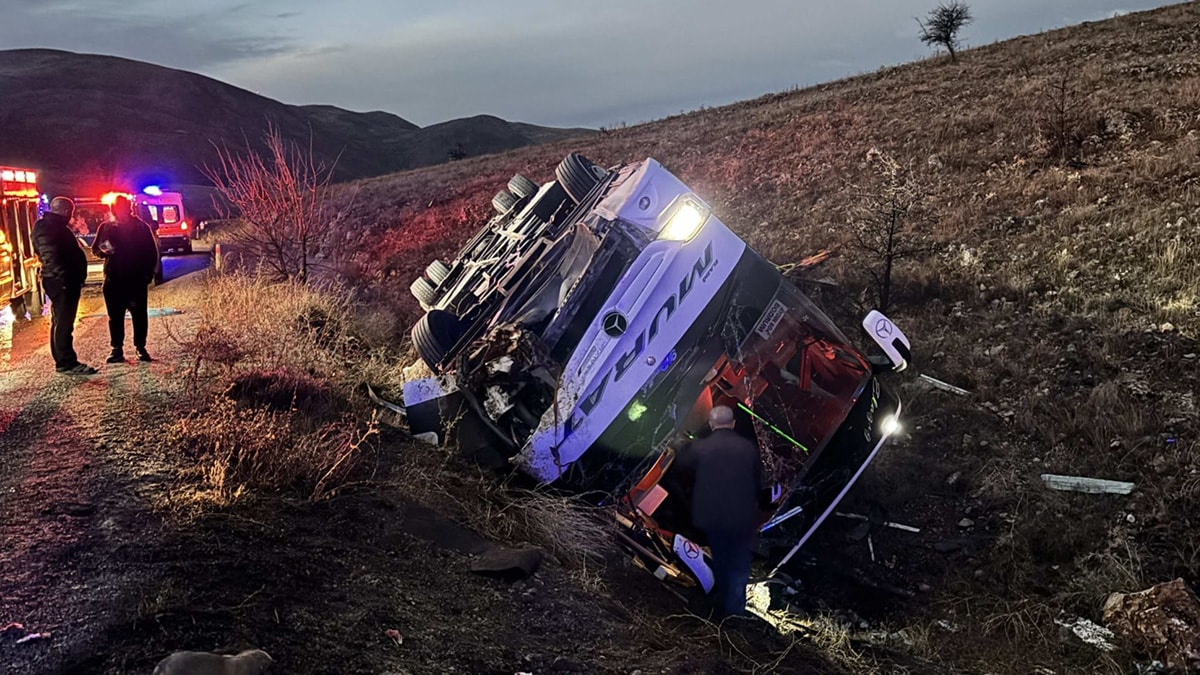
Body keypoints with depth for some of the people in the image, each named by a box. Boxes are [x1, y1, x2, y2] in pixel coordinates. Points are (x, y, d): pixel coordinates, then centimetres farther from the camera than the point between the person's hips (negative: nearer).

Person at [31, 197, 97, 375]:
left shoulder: (55, 226, 21)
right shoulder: (47, 228, -12)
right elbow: (50, 256, -22)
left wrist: (77, 277, 21)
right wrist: (63, 277, -27)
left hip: (65, 282, 11)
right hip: (61, 282, -11)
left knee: (61, 322, 14)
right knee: (63, 323, -11)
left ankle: (63, 361, 21)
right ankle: (67, 363, -11)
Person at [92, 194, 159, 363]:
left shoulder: (141, 227, 3)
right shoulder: (106, 227, 6)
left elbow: (152, 252, 4)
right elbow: (95, 248, 12)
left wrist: (148, 273, -5)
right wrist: (103, 251, -11)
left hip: (137, 279, -1)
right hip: (113, 279, 2)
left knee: (139, 314, 1)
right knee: (115, 316, 4)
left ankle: (141, 348, 10)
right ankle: (117, 349, 10)